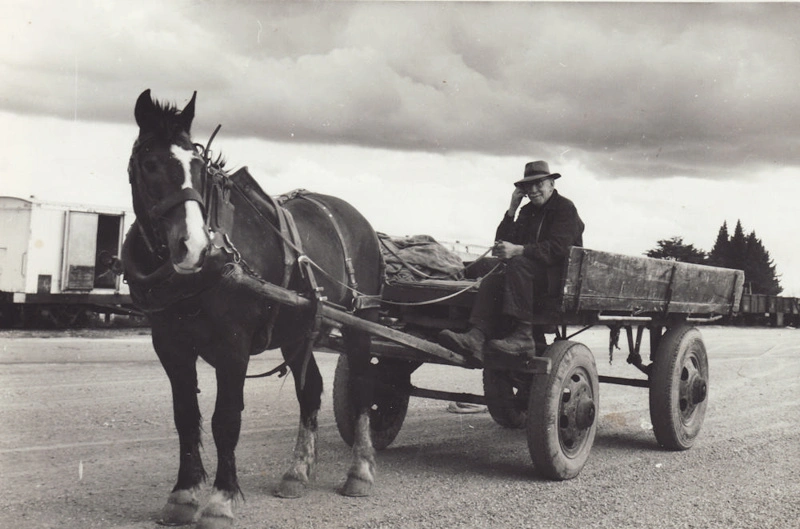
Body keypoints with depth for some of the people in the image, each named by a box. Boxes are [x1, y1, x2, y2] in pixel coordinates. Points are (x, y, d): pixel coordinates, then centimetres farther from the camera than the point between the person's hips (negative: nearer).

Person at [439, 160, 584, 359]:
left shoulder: (565, 208, -2)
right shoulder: (527, 211, 21)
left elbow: (557, 248, -18)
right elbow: (502, 241, 13)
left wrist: (518, 250, -28)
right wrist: (512, 210, 4)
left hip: (561, 275, -7)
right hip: (530, 272, 7)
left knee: (518, 263, -33)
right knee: (491, 281, -20)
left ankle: (522, 335, -39)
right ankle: (477, 336, -41)